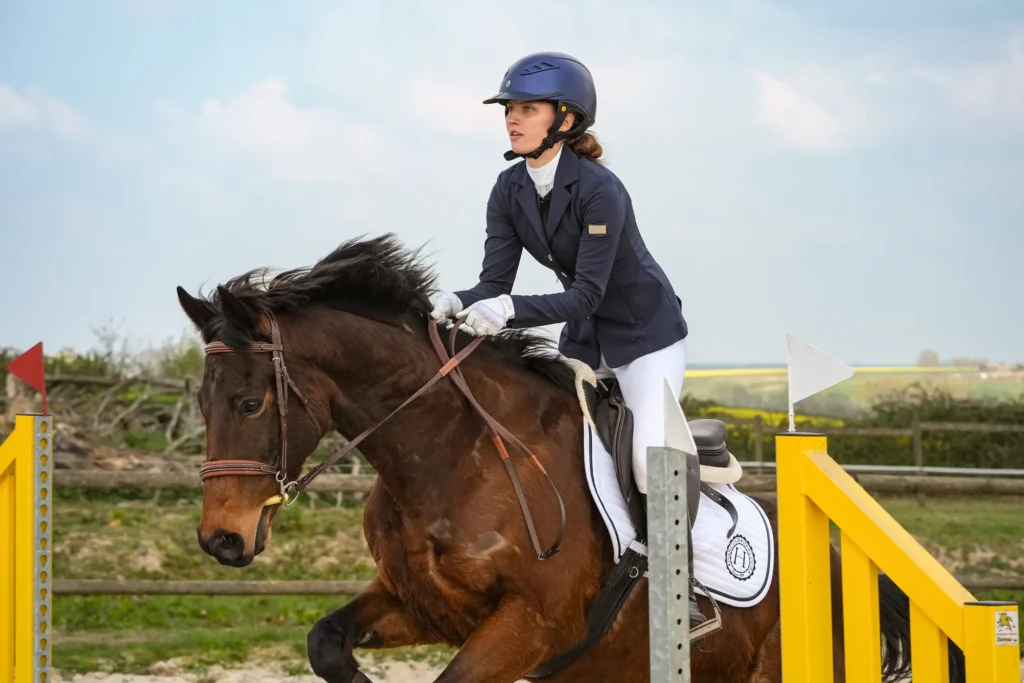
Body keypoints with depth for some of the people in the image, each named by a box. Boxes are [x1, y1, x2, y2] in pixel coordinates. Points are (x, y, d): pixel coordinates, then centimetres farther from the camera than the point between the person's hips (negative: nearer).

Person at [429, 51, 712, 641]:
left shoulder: (600, 190, -27)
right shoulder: (510, 191, -5)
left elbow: (587, 293, -31)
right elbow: (496, 281, -9)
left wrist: (510, 310, -44)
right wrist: (457, 303, -31)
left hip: (647, 331, -7)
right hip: (585, 337, 8)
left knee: (651, 459, -19)